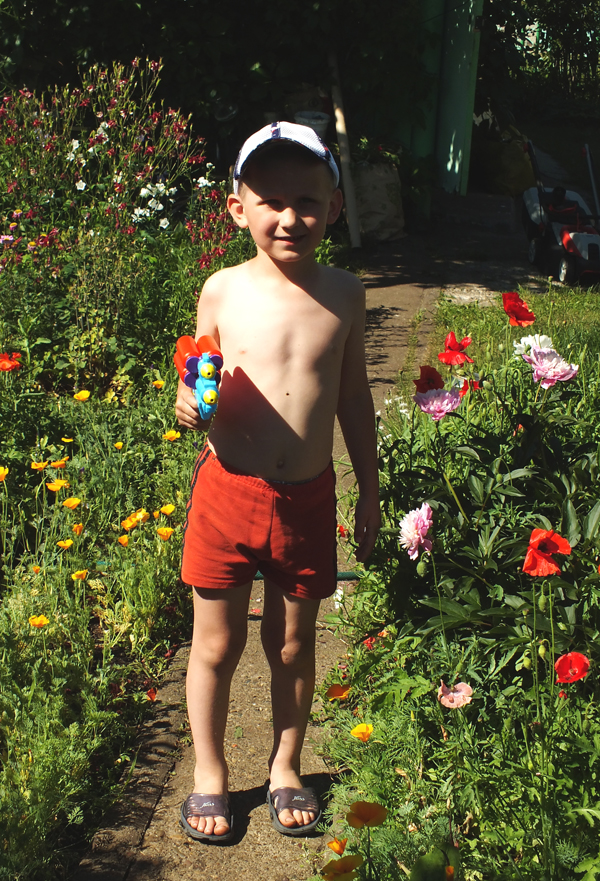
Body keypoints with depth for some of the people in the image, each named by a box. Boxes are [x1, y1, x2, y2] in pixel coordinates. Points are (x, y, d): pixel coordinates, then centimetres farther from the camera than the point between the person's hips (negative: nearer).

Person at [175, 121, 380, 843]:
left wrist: (370, 490, 12)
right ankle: (208, 772, 34)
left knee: (292, 644, 15)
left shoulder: (343, 295, -1)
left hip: (308, 499, 1)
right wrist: (190, 403, -19)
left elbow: (353, 396, 8)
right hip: (227, 491, -1)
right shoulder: (222, 291, -5)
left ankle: (285, 769, 38)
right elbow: (197, 377, 5)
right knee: (216, 644, 11)